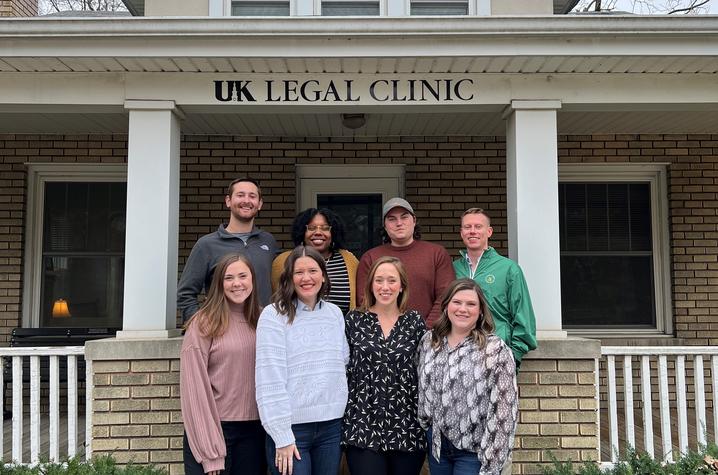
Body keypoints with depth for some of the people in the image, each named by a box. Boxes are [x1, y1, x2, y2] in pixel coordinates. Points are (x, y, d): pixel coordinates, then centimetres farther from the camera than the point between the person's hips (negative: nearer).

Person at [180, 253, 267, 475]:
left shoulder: (260, 322, 7)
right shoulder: (204, 324, -9)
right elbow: (195, 389, -11)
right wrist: (209, 451, -14)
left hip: (254, 431, 5)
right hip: (213, 429, -4)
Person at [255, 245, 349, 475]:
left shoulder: (335, 313, 8)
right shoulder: (274, 315, -8)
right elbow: (270, 380, -11)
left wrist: (347, 418, 9)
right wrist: (282, 436, -14)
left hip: (332, 426, 5)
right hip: (292, 426, -4)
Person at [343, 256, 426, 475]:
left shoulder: (415, 322, 4)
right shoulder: (354, 320, 2)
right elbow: (341, 371, 3)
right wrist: (342, 420, 1)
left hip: (408, 429, 1)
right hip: (363, 427, -1)